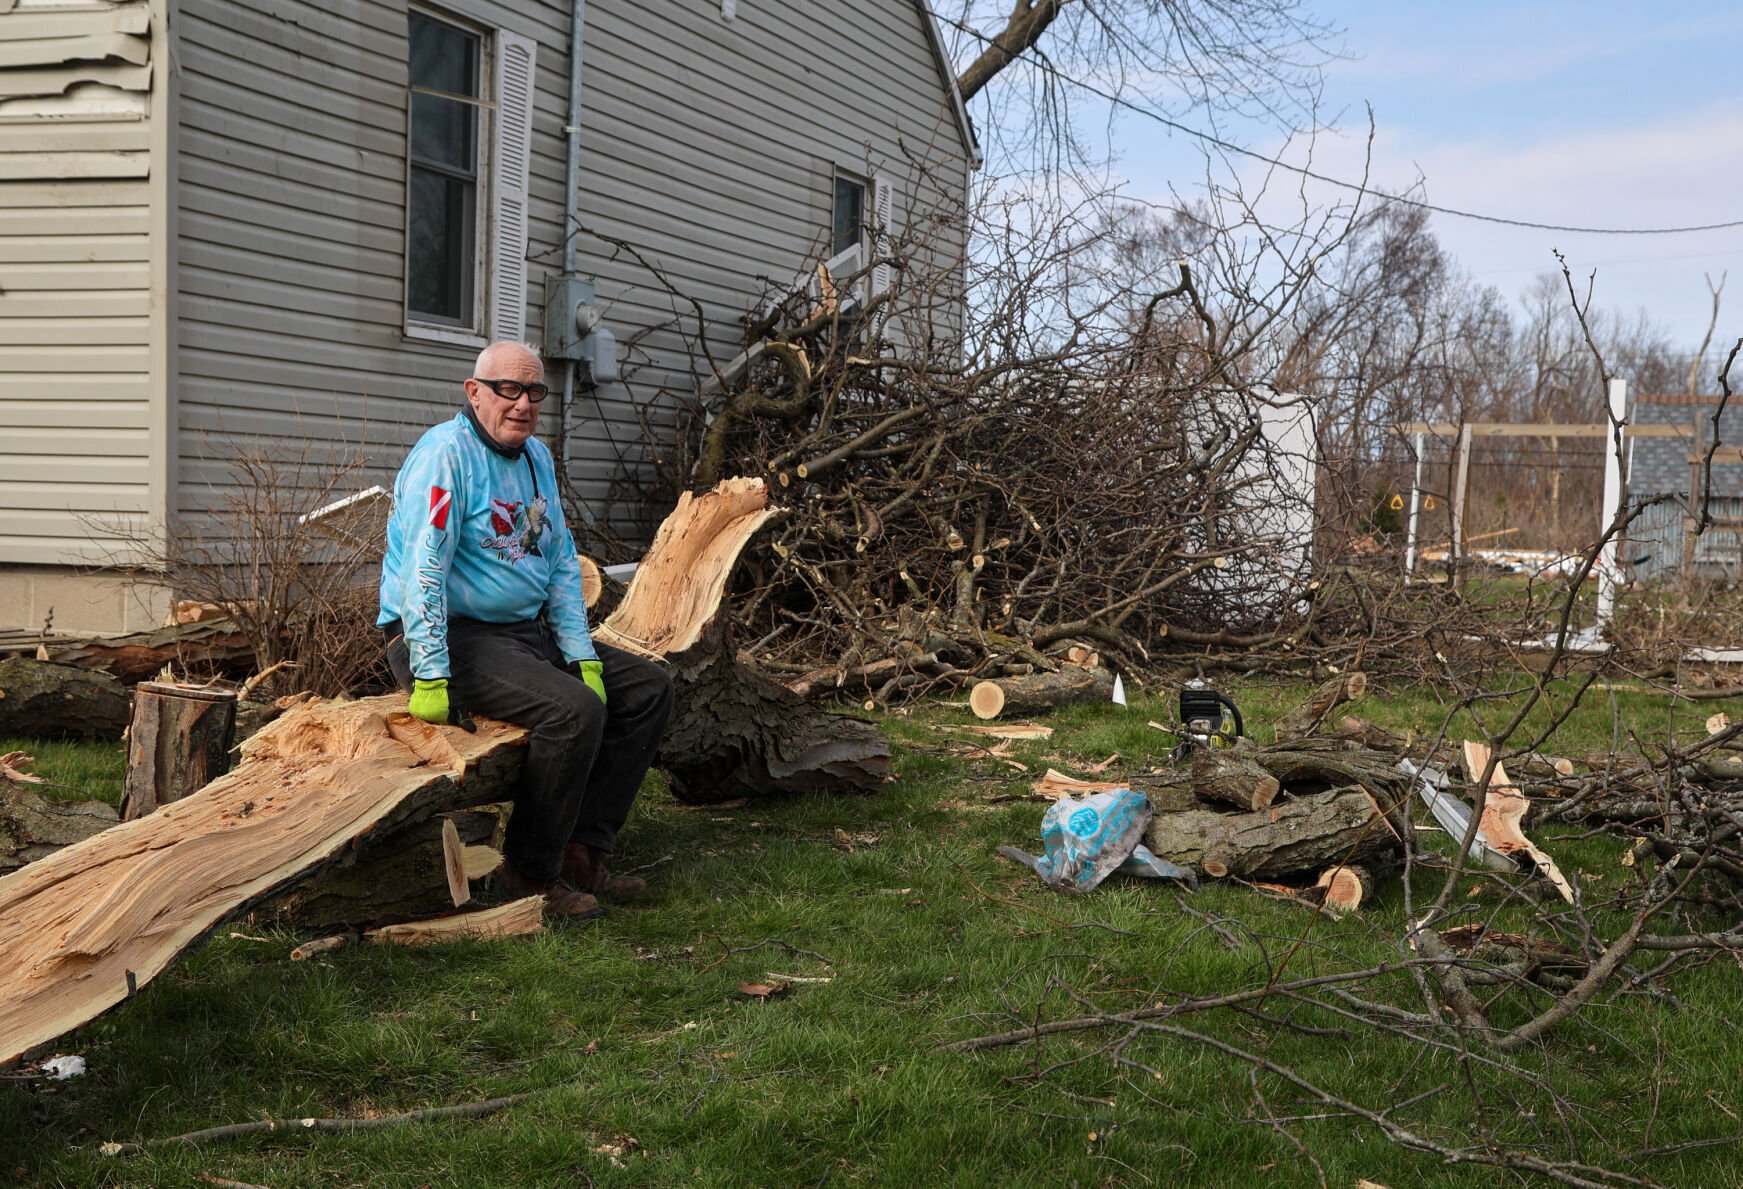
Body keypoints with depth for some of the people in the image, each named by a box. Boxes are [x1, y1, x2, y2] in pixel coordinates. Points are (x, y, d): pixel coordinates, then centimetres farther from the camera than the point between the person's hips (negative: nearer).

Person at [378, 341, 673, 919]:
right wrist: (431, 679, -28)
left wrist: (584, 655, 5)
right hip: (452, 638, -10)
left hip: (527, 631, 10)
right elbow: (421, 572, -23)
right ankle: (529, 873, -14)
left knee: (648, 687, 4)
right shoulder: (446, 453, -15)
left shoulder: (537, 458, 13)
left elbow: (562, 564, 16)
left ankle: (582, 850, 2)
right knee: (575, 709, -29)